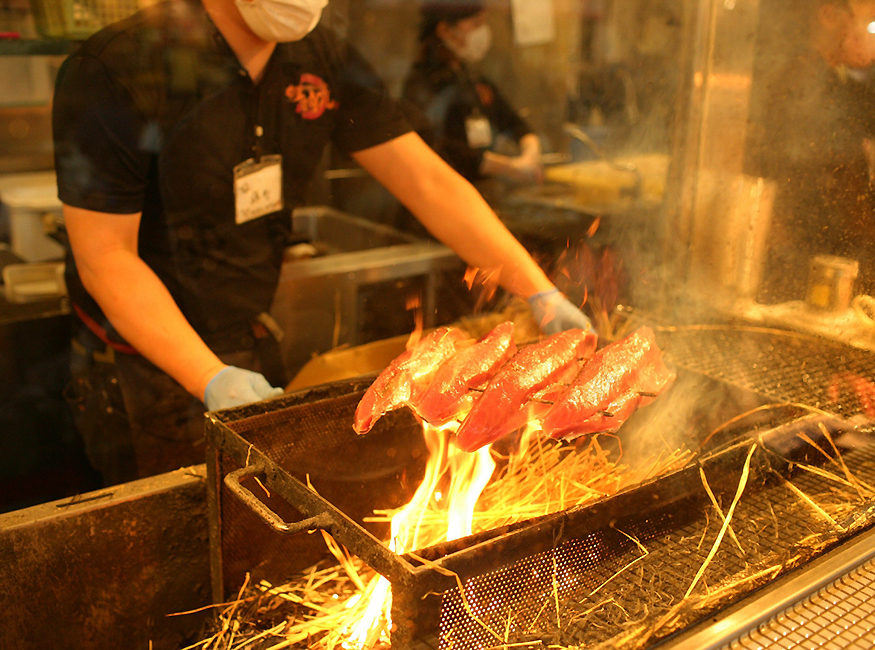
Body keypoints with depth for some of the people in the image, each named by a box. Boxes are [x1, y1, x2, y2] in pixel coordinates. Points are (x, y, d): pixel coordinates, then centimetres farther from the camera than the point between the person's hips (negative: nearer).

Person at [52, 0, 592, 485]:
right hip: (149, 363, -5)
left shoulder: (323, 61, -5)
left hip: (253, 350, 5)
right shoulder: (116, 69, -22)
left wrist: (542, 294, -12)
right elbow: (105, 258, -20)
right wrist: (212, 379, -30)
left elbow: (429, 182, -6)